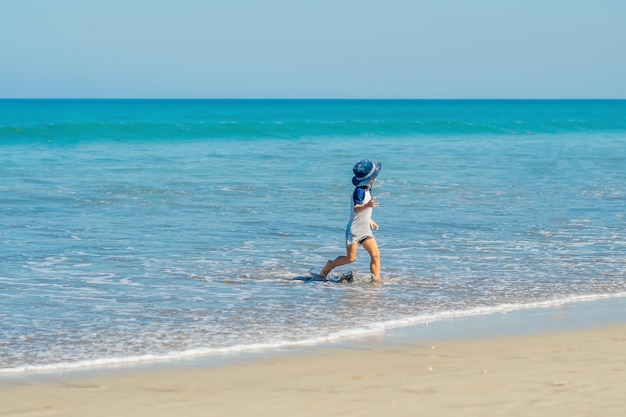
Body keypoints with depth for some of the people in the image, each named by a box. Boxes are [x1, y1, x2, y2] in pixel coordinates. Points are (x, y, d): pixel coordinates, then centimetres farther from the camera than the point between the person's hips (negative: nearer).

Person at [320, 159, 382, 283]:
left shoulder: (367, 190, 12)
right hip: (354, 230, -8)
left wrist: (369, 220, 34)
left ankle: (376, 279, -9)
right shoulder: (360, 191, -17)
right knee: (350, 258, -4)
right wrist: (367, 205, -48)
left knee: (375, 254, -8)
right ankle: (330, 265, 20)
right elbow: (356, 209, -31)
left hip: (365, 230, 8)